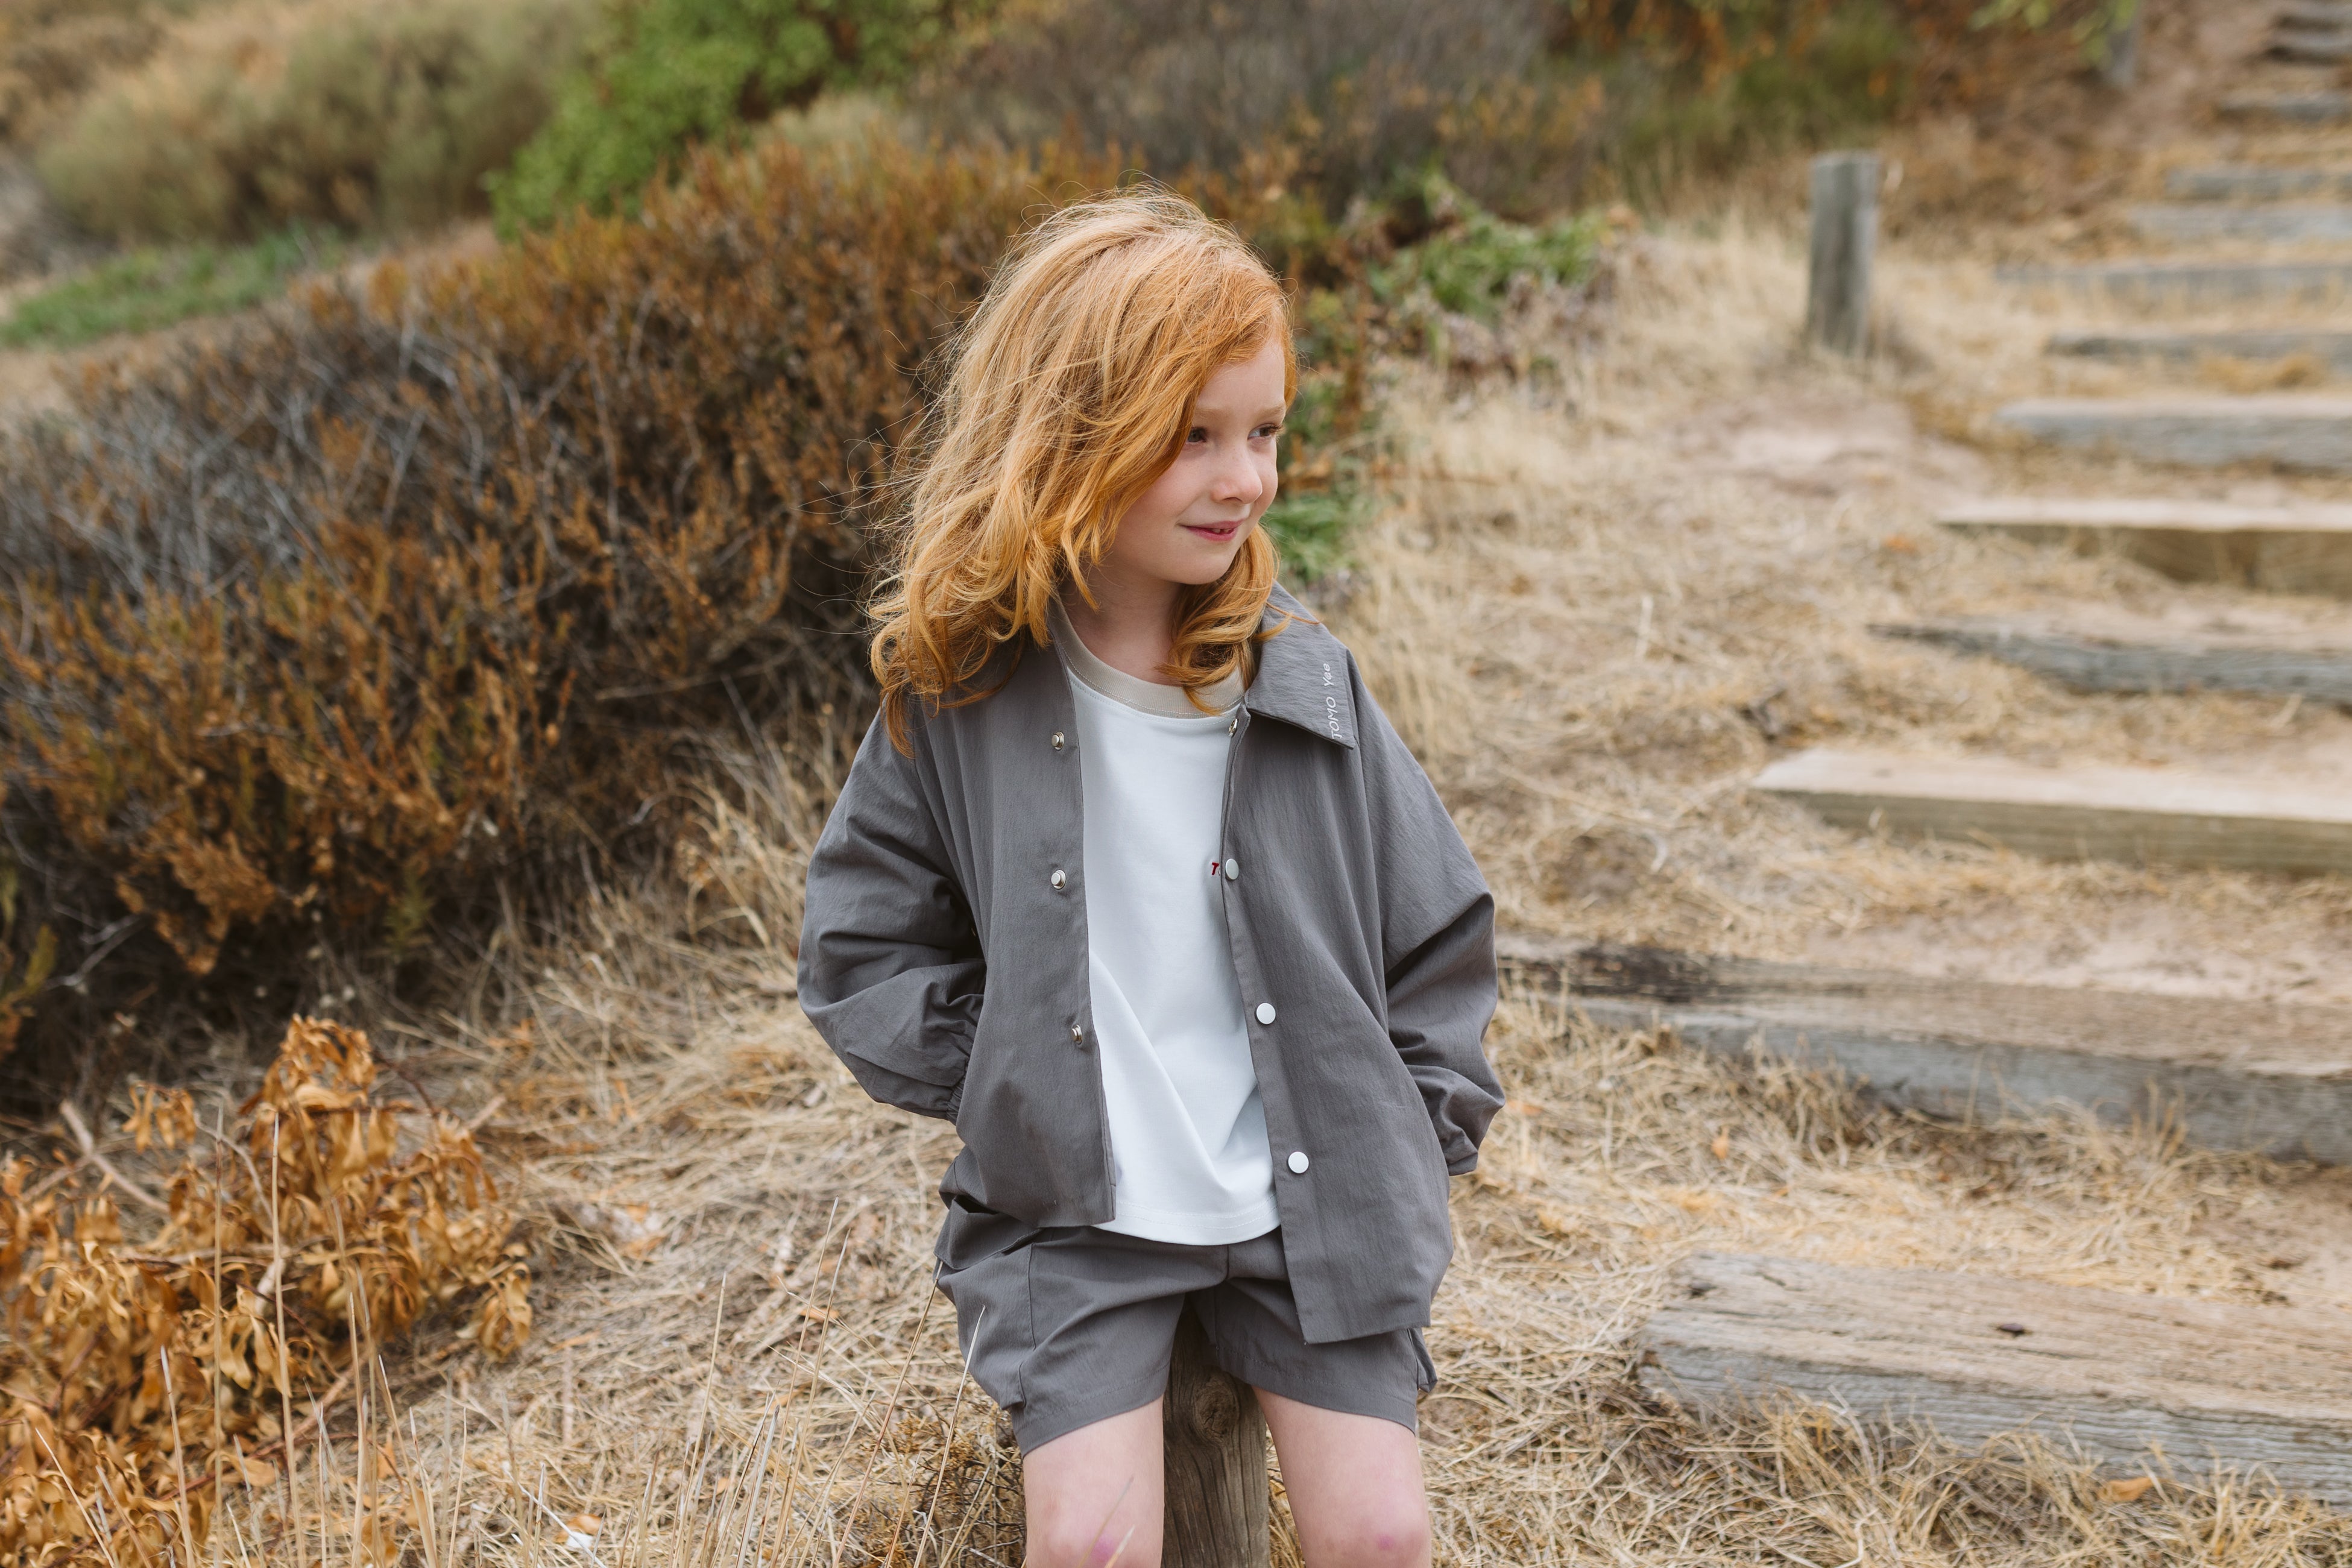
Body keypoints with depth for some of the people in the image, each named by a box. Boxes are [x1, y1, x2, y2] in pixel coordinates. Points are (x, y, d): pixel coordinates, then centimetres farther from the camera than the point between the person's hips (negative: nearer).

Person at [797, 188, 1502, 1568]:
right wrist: (1009, 1082, -6)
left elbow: (1437, 932, 6)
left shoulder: (1304, 677, -3)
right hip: (1077, 1207, -1)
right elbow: (864, 950, 2)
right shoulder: (963, 690, -7)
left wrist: (1415, 1143, 2)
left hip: (1311, 1196, 1)